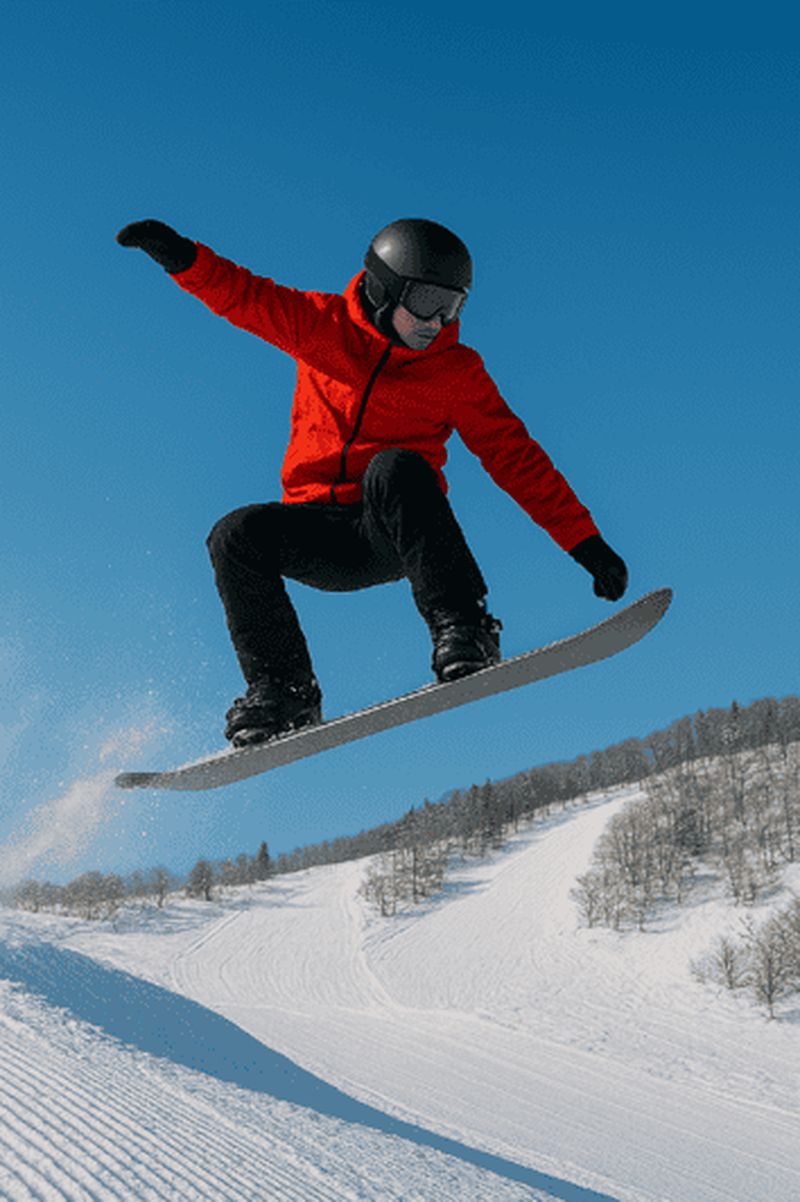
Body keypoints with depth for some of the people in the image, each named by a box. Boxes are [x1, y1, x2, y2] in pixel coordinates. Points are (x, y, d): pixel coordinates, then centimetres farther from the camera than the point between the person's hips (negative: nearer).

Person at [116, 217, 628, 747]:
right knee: (238, 536, -25)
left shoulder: (458, 371, 1)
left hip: (398, 534, -2)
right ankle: (283, 691, -15)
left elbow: (518, 459, 1)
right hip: (320, 533, 2)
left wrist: (587, 544, -3)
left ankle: (462, 631, -37)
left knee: (395, 468, -33)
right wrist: (183, 256, -22)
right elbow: (240, 294, -1)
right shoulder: (324, 324, 2)